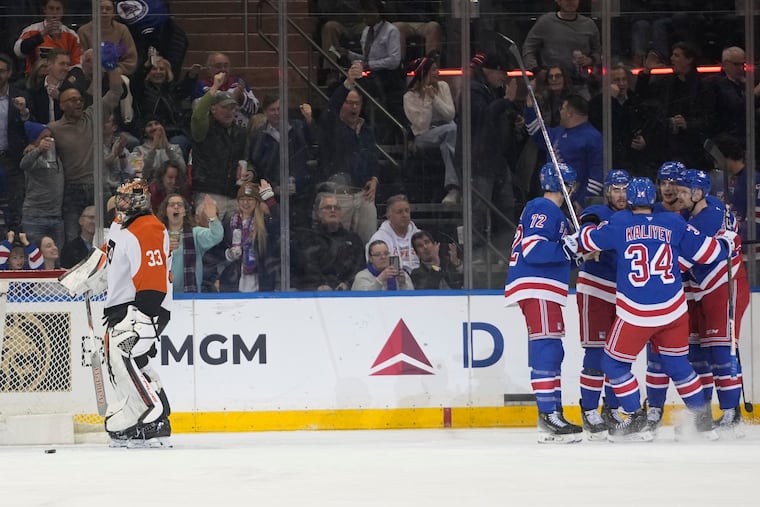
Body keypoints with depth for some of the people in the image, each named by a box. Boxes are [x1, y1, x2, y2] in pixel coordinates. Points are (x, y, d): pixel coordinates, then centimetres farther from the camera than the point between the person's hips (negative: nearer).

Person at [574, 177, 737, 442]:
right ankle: (702, 420, 20)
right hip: (674, 310, 4)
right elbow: (707, 251, 6)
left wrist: (584, 229, 32)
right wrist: (727, 240, 26)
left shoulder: (619, 223, -2)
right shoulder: (674, 224, 4)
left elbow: (588, 239, 9)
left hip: (636, 314, -4)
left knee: (614, 364, 12)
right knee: (677, 363, 20)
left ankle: (636, 421, 6)